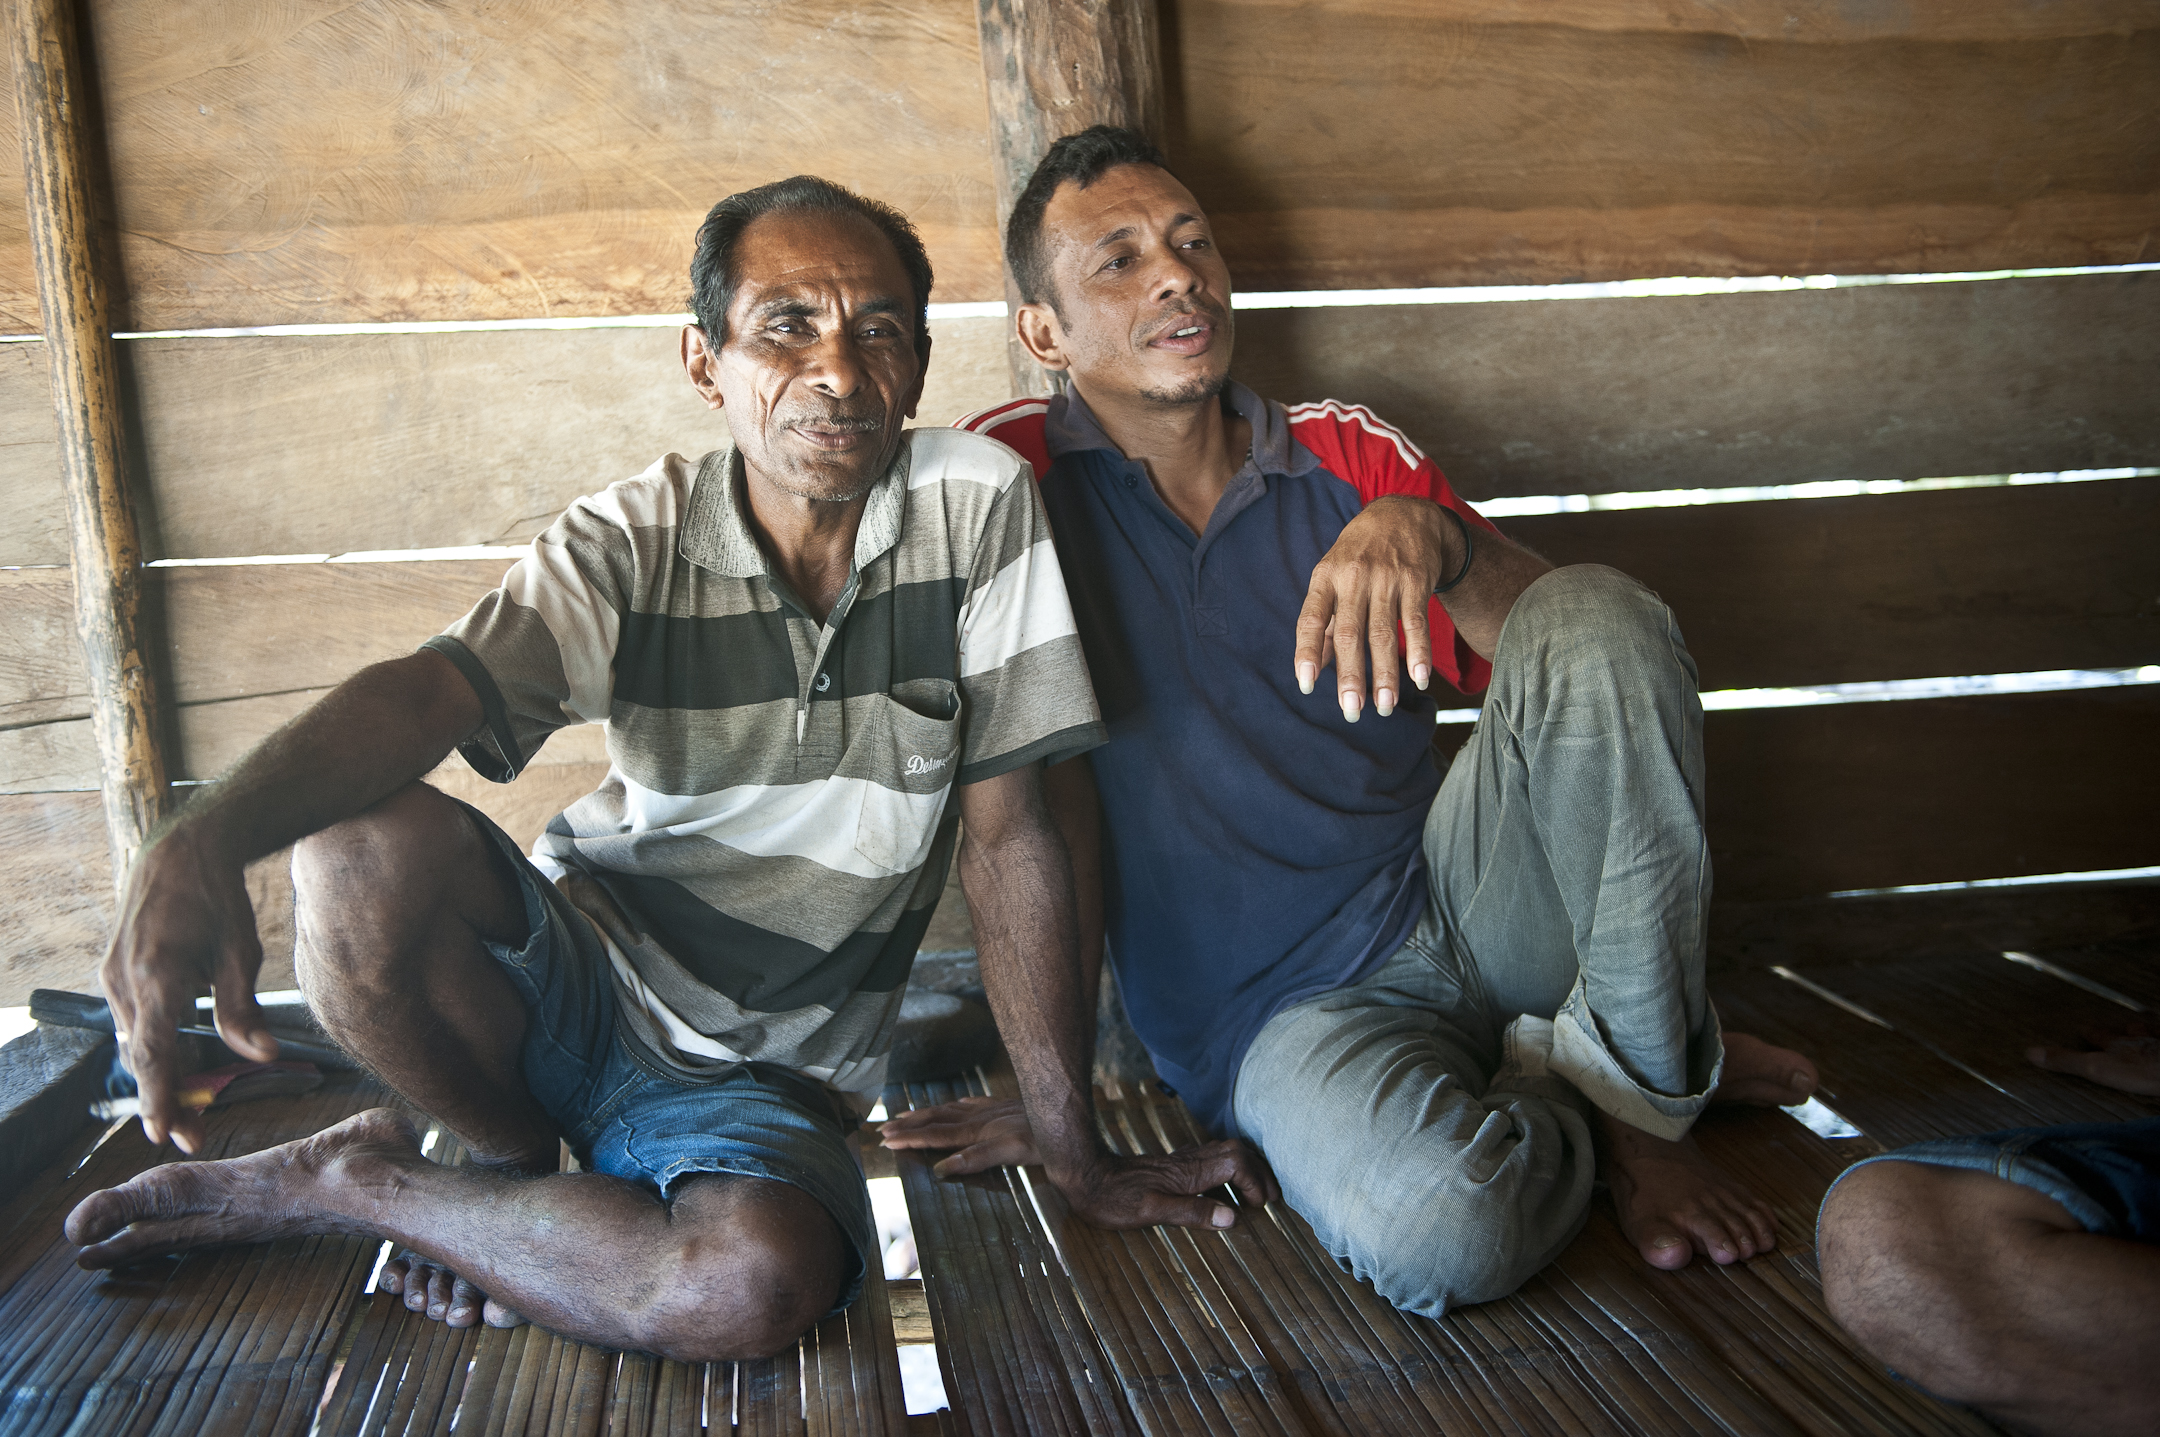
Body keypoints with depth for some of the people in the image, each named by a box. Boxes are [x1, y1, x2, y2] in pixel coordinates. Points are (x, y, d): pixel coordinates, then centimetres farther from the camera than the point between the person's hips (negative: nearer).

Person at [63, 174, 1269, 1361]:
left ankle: (342, 1184, -5)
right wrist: (207, 842, -46)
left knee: (759, 1283, -34)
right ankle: (513, 1159, 2)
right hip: (577, 980, 1)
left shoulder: (976, 504, -10)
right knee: (369, 841, -30)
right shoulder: (633, 544, -7)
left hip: (768, 1076, 0)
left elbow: (1008, 833, -9)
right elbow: (424, 694, -24)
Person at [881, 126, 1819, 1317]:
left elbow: (1592, 660, -3)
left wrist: (1434, 537, -25)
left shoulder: (1352, 455, 7)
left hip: (1460, 897, 4)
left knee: (1598, 613, -23)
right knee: (1437, 1228, -36)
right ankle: (1558, 1117, 2)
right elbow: (1043, 793, -5)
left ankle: (1633, 1076, -5)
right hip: (1284, 1011, -3)